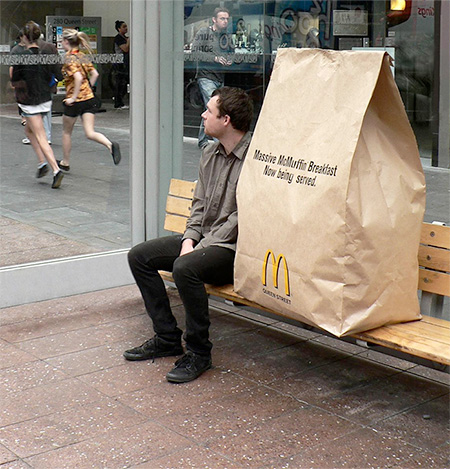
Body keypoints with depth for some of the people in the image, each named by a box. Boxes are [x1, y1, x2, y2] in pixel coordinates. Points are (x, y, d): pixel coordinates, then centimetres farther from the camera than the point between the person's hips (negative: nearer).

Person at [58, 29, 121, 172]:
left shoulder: (69, 59, -13)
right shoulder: (83, 56, 9)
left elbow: (78, 78, -26)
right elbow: (95, 74, 11)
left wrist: (73, 97, -20)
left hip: (74, 101, -6)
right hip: (89, 98, 6)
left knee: (66, 132, 15)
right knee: (90, 133, 0)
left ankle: (65, 163, 28)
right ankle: (110, 145, -28)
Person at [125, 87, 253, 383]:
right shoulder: (210, 154, 11)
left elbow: (241, 218, -20)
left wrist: (201, 248, -19)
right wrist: (189, 239, 0)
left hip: (234, 248, -9)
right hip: (203, 239, 10)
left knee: (185, 267, -35)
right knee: (139, 256, 3)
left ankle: (199, 352, -16)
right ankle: (168, 338, 8)